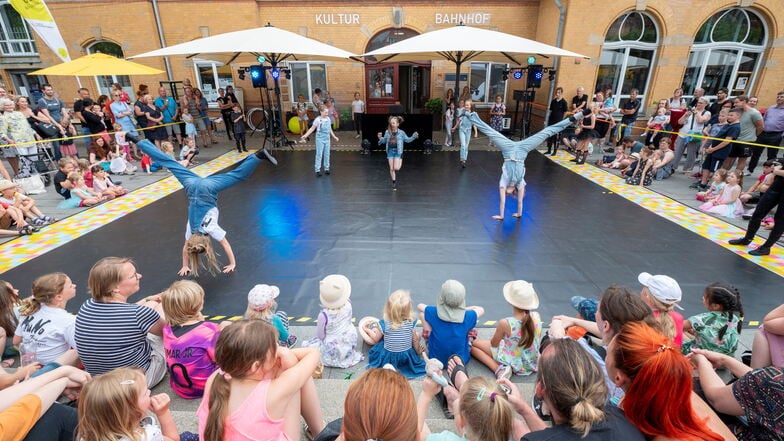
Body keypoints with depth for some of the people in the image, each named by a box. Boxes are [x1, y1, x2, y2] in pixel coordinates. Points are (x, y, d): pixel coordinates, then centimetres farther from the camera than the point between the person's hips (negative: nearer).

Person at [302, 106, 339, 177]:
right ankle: (317, 170, 4)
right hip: (320, 139, -5)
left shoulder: (328, 119, 4)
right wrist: (305, 135, -17)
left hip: (327, 139, 5)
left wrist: (334, 136, 22)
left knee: (327, 154, 9)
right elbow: (312, 129, -8)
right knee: (319, 154, -2)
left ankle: (326, 168, 20)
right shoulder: (318, 120, -11)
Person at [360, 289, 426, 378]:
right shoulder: (411, 323, -25)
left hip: (388, 356, 0)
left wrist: (367, 329, 11)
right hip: (407, 356, 0)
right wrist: (417, 336, 14)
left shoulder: (384, 324, -26)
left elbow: (376, 339, -6)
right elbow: (415, 339, -8)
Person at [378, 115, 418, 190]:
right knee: (391, 168, 4)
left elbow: (407, 140, 7)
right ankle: (394, 182, 19)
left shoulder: (401, 133, -3)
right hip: (390, 151, 3)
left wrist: (414, 136, -4)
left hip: (398, 152, -2)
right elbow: (384, 140, 16)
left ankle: (400, 164, 27)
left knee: (396, 168, -12)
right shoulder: (387, 132, 3)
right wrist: (380, 138, -4)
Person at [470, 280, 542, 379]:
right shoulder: (536, 316, -17)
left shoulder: (505, 323, -30)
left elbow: (493, 344, -11)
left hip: (514, 364, -6)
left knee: (473, 343, 3)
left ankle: (499, 369, -9)